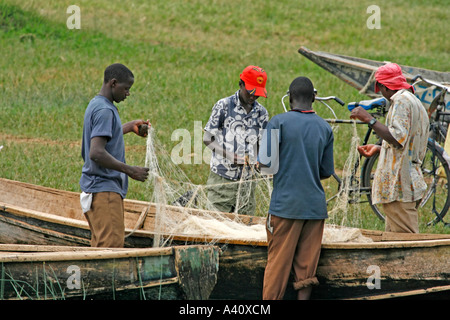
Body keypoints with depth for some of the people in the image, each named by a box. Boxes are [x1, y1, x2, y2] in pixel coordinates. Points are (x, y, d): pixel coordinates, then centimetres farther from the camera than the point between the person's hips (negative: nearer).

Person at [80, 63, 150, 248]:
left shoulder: (96, 105, 16)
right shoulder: (104, 111, -15)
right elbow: (96, 153, -25)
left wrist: (129, 127, 38)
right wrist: (130, 171, -19)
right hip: (104, 189, -10)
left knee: (100, 245, 9)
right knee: (112, 246, -14)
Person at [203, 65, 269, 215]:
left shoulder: (261, 113, 7)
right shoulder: (223, 106, -4)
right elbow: (207, 138, -4)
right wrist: (229, 156, -19)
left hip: (246, 180, 4)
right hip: (221, 179, -4)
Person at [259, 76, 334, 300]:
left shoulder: (279, 122, -5)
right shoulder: (325, 128, 7)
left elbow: (265, 164, -9)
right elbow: (327, 172, 10)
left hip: (285, 204, -3)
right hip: (315, 204, 3)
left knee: (278, 264, 0)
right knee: (306, 268, 4)